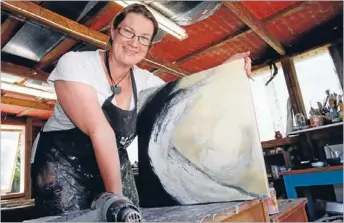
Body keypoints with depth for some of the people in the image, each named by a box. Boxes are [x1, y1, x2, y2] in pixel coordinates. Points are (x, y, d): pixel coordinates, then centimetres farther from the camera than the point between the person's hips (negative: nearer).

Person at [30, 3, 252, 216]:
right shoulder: (75, 64, -18)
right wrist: (115, 196, -31)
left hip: (113, 166, 4)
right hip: (62, 166, -3)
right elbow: (99, 130, -28)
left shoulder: (144, 80, -4)